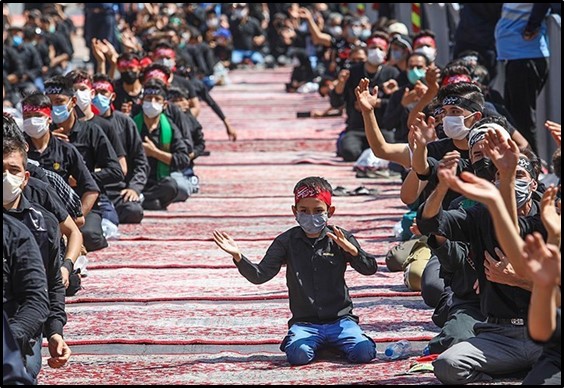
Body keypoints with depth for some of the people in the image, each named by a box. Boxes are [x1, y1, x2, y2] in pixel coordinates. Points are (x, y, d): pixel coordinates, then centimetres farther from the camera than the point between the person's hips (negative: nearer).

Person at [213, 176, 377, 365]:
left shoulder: (339, 238, 3)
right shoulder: (287, 241, 6)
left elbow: (370, 268, -4)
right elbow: (259, 275, 0)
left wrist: (351, 249, -23)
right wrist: (238, 257, -18)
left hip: (339, 319, 0)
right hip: (305, 322, 0)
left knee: (364, 352, -25)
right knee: (298, 355, -32)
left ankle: (333, 343, 6)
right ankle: (317, 345, 3)